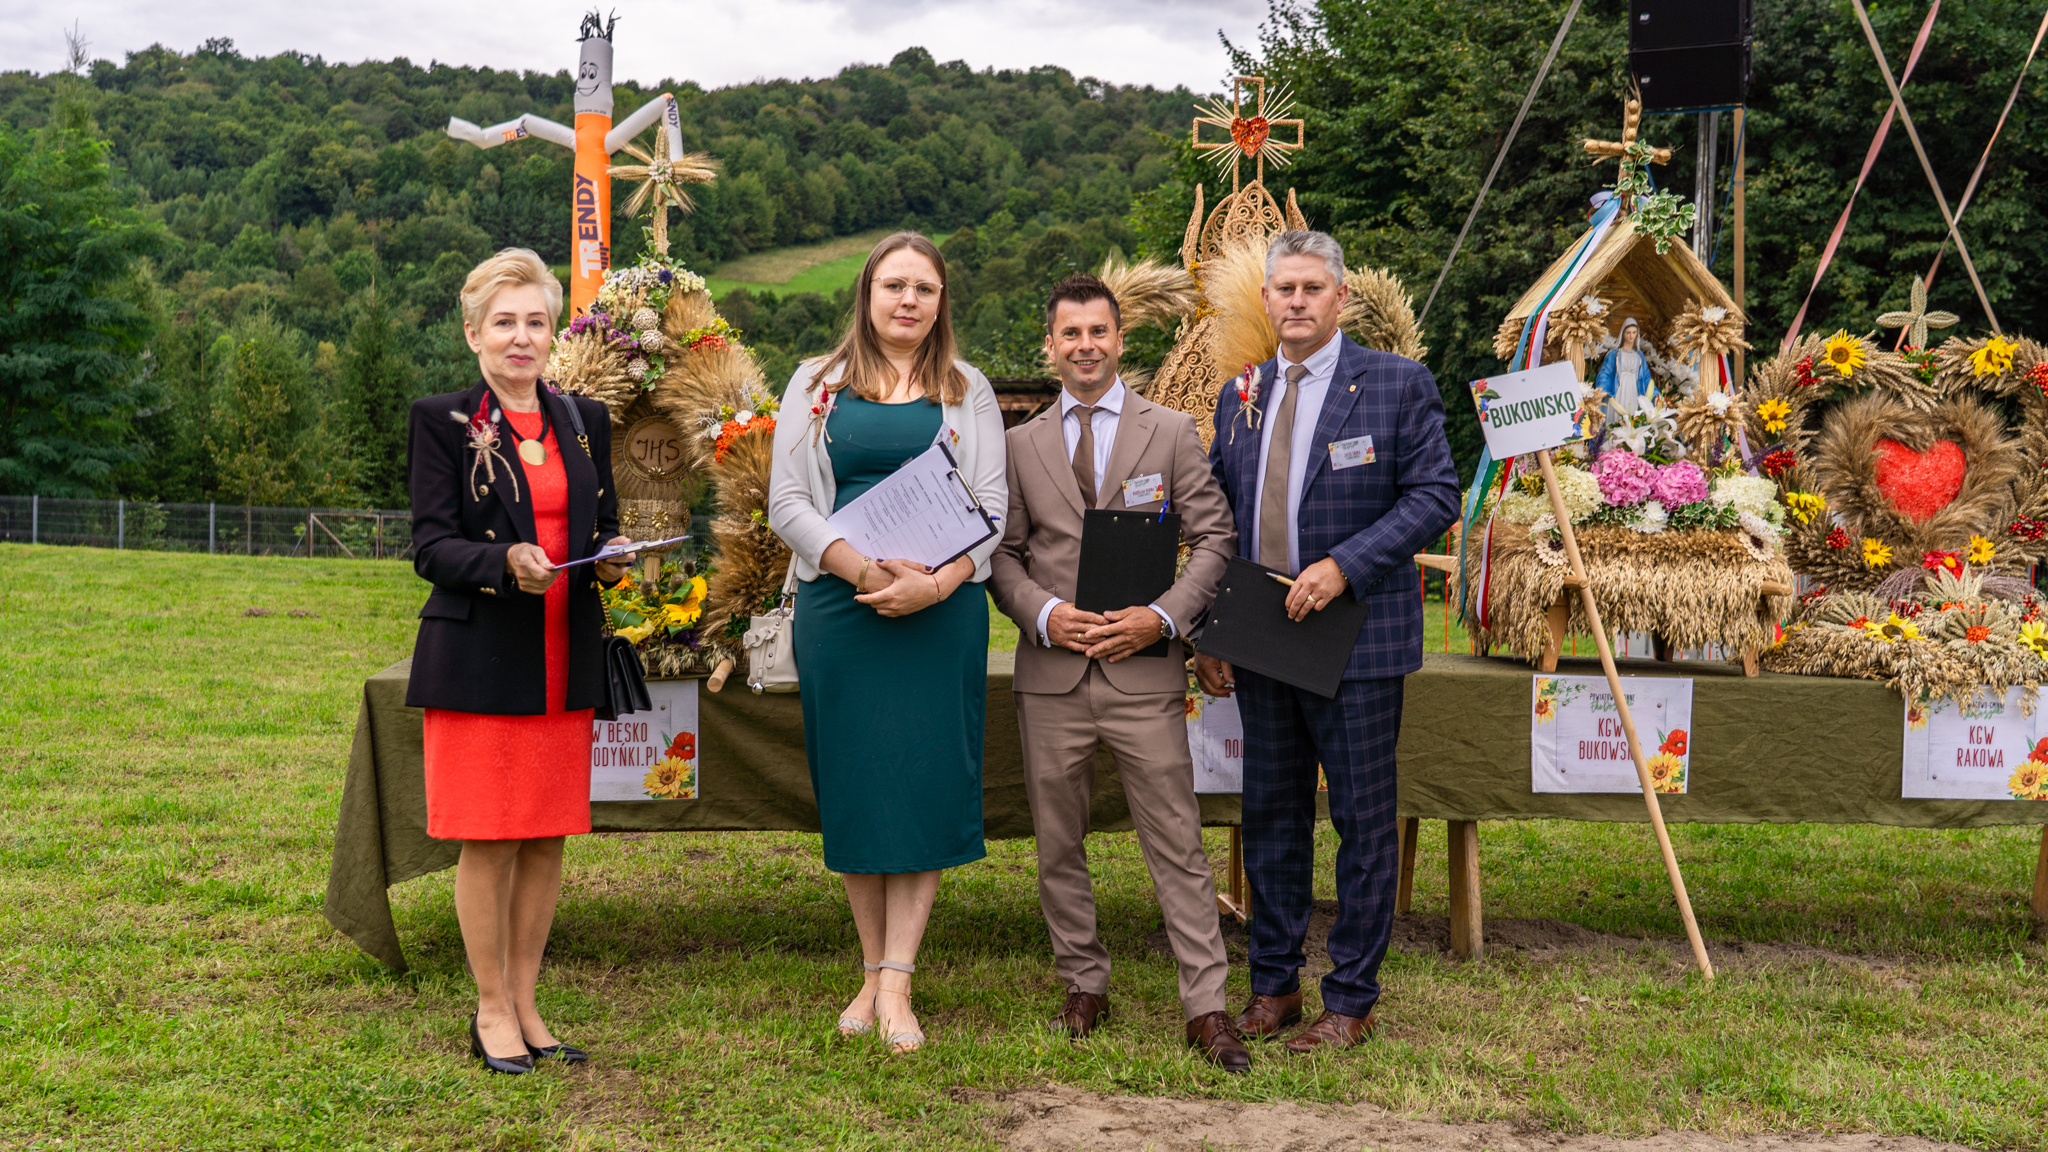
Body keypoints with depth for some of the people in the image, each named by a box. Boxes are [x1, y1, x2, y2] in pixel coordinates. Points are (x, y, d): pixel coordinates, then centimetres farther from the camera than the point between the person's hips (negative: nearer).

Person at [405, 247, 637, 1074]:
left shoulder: (584, 421, 13)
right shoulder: (442, 422, -1)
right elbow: (431, 547, -8)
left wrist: (610, 561, -7)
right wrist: (506, 562, -25)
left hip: (564, 660, 5)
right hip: (480, 658, -4)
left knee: (548, 837, 8)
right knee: (488, 840, -1)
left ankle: (525, 1001, 20)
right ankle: (491, 1010, 13)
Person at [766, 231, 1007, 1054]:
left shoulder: (968, 392, 10)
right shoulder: (817, 386, 9)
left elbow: (992, 508, 3)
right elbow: (787, 502, 2)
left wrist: (936, 584, -15)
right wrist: (862, 567, -14)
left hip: (940, 611, 0)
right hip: (838, 608, 0)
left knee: (926, 781, -4)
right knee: (851, 781, 3)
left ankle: (898, 984, 0)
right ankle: (873, 970, 16)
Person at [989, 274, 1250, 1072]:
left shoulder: (1171, 433, 5)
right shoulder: (1021, 444, 9)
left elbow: (1215, 538, 2)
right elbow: (1002, 552, 9)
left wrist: (1163, 617, -12)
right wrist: (1045, 614, -10)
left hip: (1145, 671, -2)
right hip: (1051, 673, 2)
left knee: (1177, 843, -2)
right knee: (1058, 843, 10)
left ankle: (1206, 1006, 3)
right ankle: (1083, 986, 24)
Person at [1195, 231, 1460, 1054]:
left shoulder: (1399, 384, -3)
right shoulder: (1239, 396, 12)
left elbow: (1434, 496, -8)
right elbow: (1220, 522, 15)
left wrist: (1344, 565, -19)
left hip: (1356, 639, -5)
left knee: (1363, 822, 1)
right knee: (1271, 816, 12)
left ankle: (1351, 1000, 12)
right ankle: (1273, 985, 24)